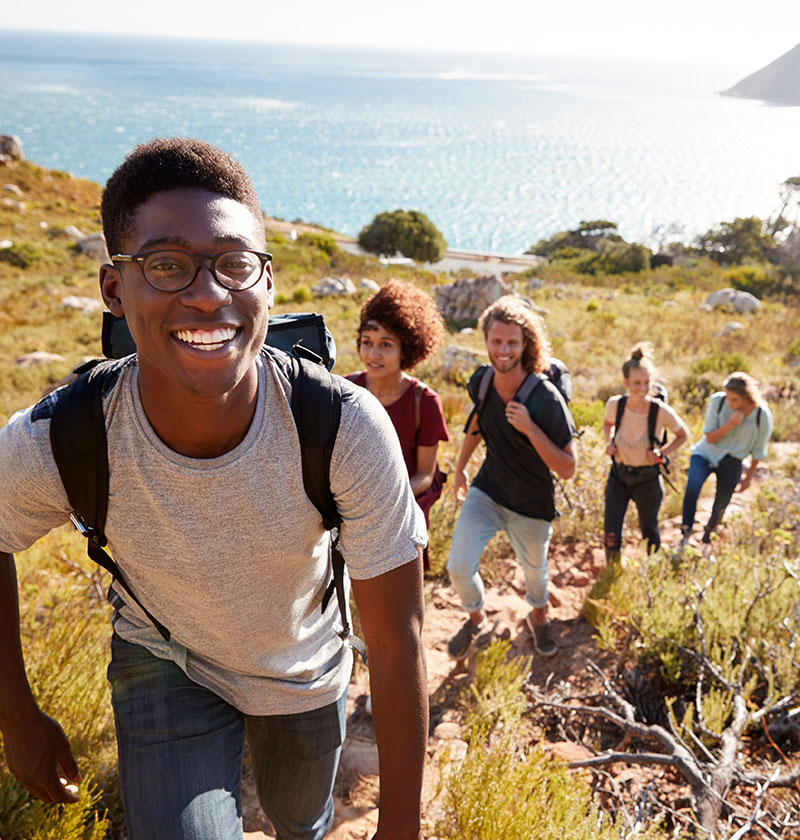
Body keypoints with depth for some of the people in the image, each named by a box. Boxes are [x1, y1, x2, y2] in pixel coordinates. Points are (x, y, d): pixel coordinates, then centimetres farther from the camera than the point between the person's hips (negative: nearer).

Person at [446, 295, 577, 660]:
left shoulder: (546, 398, -26)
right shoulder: (481, 381, -12)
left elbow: (568, 468, -23)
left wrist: (530, 428, -35)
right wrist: (461, 466, 19)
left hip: (531, 505, -2)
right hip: (486, 492, 3)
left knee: (534, 571, 20)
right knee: (459, 567, -8)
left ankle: (538, 615, 55)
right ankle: (475, 618, 26)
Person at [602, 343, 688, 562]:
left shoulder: (662, 411, -20)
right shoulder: (614, 405, -14)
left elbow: (683, 435, -1)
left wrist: (662, 453, -15)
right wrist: (609, 442, -8)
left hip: (648, 478, -1)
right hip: (618, 475, 2)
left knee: (650, 533, 17)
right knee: (611, 536, 0)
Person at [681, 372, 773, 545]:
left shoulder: (762, 416, -16)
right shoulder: (717, 401, -17)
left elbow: (758, 450, 0)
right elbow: (710, 438, -12)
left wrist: (749, 477, 8)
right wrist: (730, 424, -28)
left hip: (732, 463, 1)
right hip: (706, 453, -1)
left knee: (720, 505, 11)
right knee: (692, 487, -28)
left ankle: (706, 537, 41)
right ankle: (685, 535, -17)